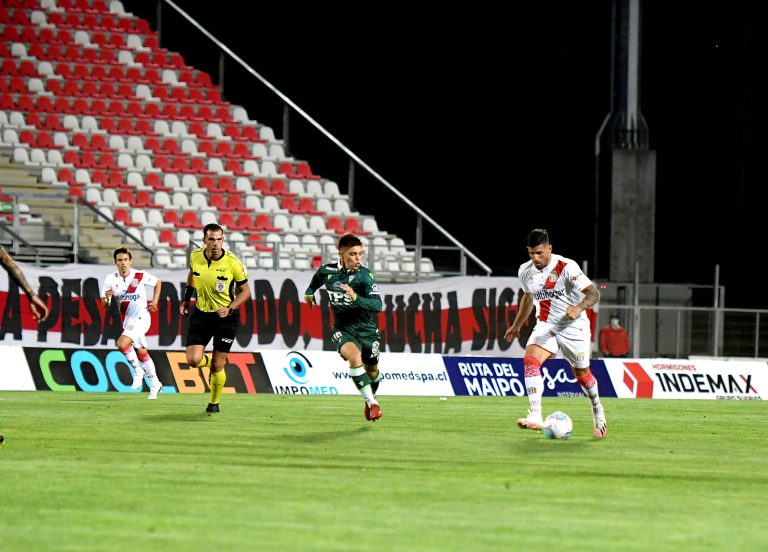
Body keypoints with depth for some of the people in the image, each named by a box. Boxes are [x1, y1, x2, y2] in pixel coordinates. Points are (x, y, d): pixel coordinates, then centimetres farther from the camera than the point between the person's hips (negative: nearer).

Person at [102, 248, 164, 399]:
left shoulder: (140, 276, -12)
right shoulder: (110, 279, -5)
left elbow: (158, 282, 8)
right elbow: (104, 304, -2)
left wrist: (154, 301, -2)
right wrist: (106, 297, -25)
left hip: (141, 317, -5)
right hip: (126, 320, 5)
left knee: (122, 344, -25)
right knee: (141, 352, 16)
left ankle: (137, 370, -3)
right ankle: (155, 384, 32)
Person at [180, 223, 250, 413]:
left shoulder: (232, 262, -16)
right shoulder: (195, 256, -7)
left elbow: (245, 291, -6)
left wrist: (230, 309, -19)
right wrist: (186, 299, 14)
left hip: (225, 318, -3)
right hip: (201, 314, 3)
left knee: (217, 366, 0)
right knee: (193, 360, -11)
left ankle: (214, 403, 24)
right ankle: (211, 362, 26)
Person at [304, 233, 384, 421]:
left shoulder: (364, 275, -16)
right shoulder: (327, 271, -5)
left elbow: (377, 305, -27)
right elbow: (316, 280, 22)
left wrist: (355, 298, -38)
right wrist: (310, 292, 16)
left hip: (367, 329, 0)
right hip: (343, 329, 0)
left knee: (372, 372, 14)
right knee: (354, 357, -30)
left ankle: (371, 399, 49)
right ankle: (372, 404, -25)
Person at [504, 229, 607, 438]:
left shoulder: (566, 267, -19)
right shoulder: (525, 271, -1)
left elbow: (593, 293, -23)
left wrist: (578, 308, -43)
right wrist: (516, 325, 28)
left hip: (573, 327, -4)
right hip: (545, 326, 4)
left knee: (581, 372, 8)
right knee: (530, 360, -22)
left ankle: (597, 410, 39)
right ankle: (535, 416, -29)